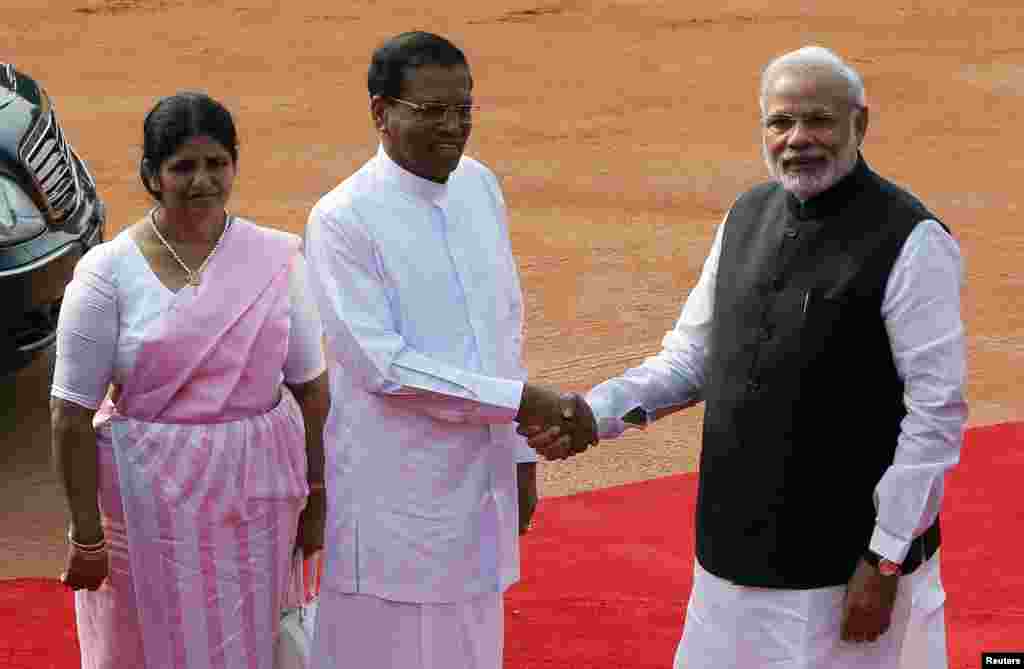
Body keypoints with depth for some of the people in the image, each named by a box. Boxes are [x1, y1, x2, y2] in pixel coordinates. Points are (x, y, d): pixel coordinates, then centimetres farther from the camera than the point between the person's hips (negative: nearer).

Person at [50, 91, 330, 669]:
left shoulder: (276, 258, -2)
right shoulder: (108, 273, -10)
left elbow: (311, 388, 5)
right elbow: (72, 416, -9)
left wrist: (315, 497, 5)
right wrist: (86, 535, -10)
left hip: (258, 499, 3)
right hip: (153, 503, -2)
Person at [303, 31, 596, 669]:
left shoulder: (481, 186, 4)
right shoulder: (342, 220, -15)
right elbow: (381, 365, -19)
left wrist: (521, 454, 11)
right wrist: (523, 400, -19)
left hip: (481, 482, 6)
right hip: (396, 497, -6)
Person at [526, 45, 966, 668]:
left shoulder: (911, 241, -13)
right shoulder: (747, 217, 6)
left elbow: (936, 411, -14)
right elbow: (691, 357, 12)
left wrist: (885, 561, -15)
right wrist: (598, 410, -4)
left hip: (844, 567, -6)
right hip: (737, 548, 6)